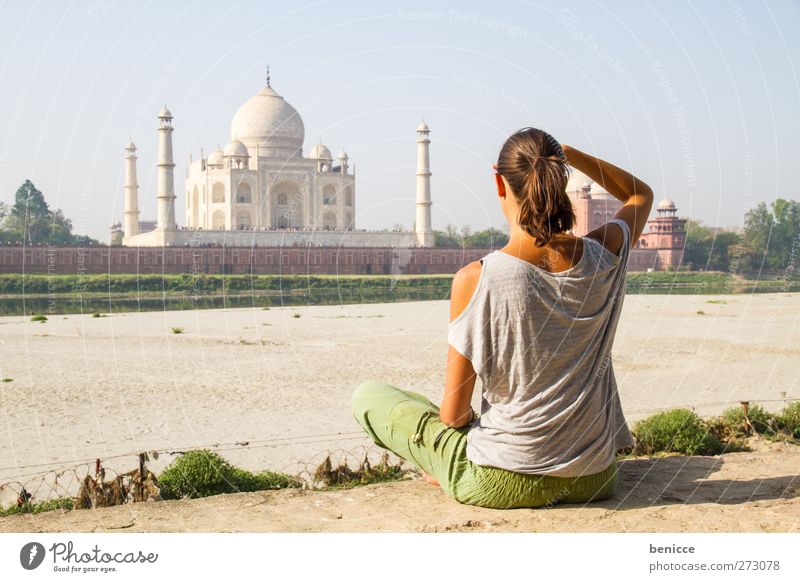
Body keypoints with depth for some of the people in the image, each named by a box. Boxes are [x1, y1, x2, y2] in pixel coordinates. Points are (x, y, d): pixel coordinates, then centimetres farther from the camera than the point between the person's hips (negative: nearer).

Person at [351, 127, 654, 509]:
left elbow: (454, 413, -12)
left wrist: (459, 417, 10)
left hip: (502, 484, -4)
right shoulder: (603, 256, -9)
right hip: (593, 481, 5)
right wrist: (567, 153, 10)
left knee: (367, 395, 15)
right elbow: (641, 194, 17)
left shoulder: (474, 280, -20)